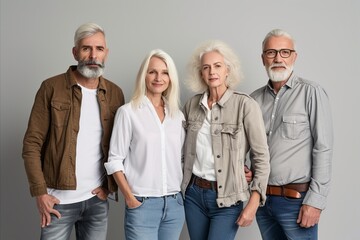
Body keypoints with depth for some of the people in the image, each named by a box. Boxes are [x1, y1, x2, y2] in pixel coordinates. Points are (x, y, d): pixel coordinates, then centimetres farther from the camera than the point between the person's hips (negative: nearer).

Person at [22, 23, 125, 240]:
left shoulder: (115, 93, 3)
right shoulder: (52, 88, -6)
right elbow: (32, 143, -6)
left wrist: (111, 184, -1)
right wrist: (40, 192, -10)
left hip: (98, 200, 3)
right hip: (60, 199, -3)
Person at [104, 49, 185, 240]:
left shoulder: (178, 115, 9)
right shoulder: (128, 112, -5)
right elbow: (114, 161, -7)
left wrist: (182, 192, 6)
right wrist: (130, 199, -10)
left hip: (174, 204, 5)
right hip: (142, 204, -4)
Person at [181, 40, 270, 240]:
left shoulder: (245, 105, -11)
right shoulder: (192, 105, 3)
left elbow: (262, 157, -10)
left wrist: (253, 202, -14)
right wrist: (179, 185, 9)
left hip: (226, 199, -4)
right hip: (194, 193, 5)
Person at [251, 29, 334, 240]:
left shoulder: (311, 93, -7)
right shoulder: (255, 99, 6)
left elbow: (323, 150, -11)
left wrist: (315, 200, -15)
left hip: (297, 199, -4)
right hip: (262, 198, 4)